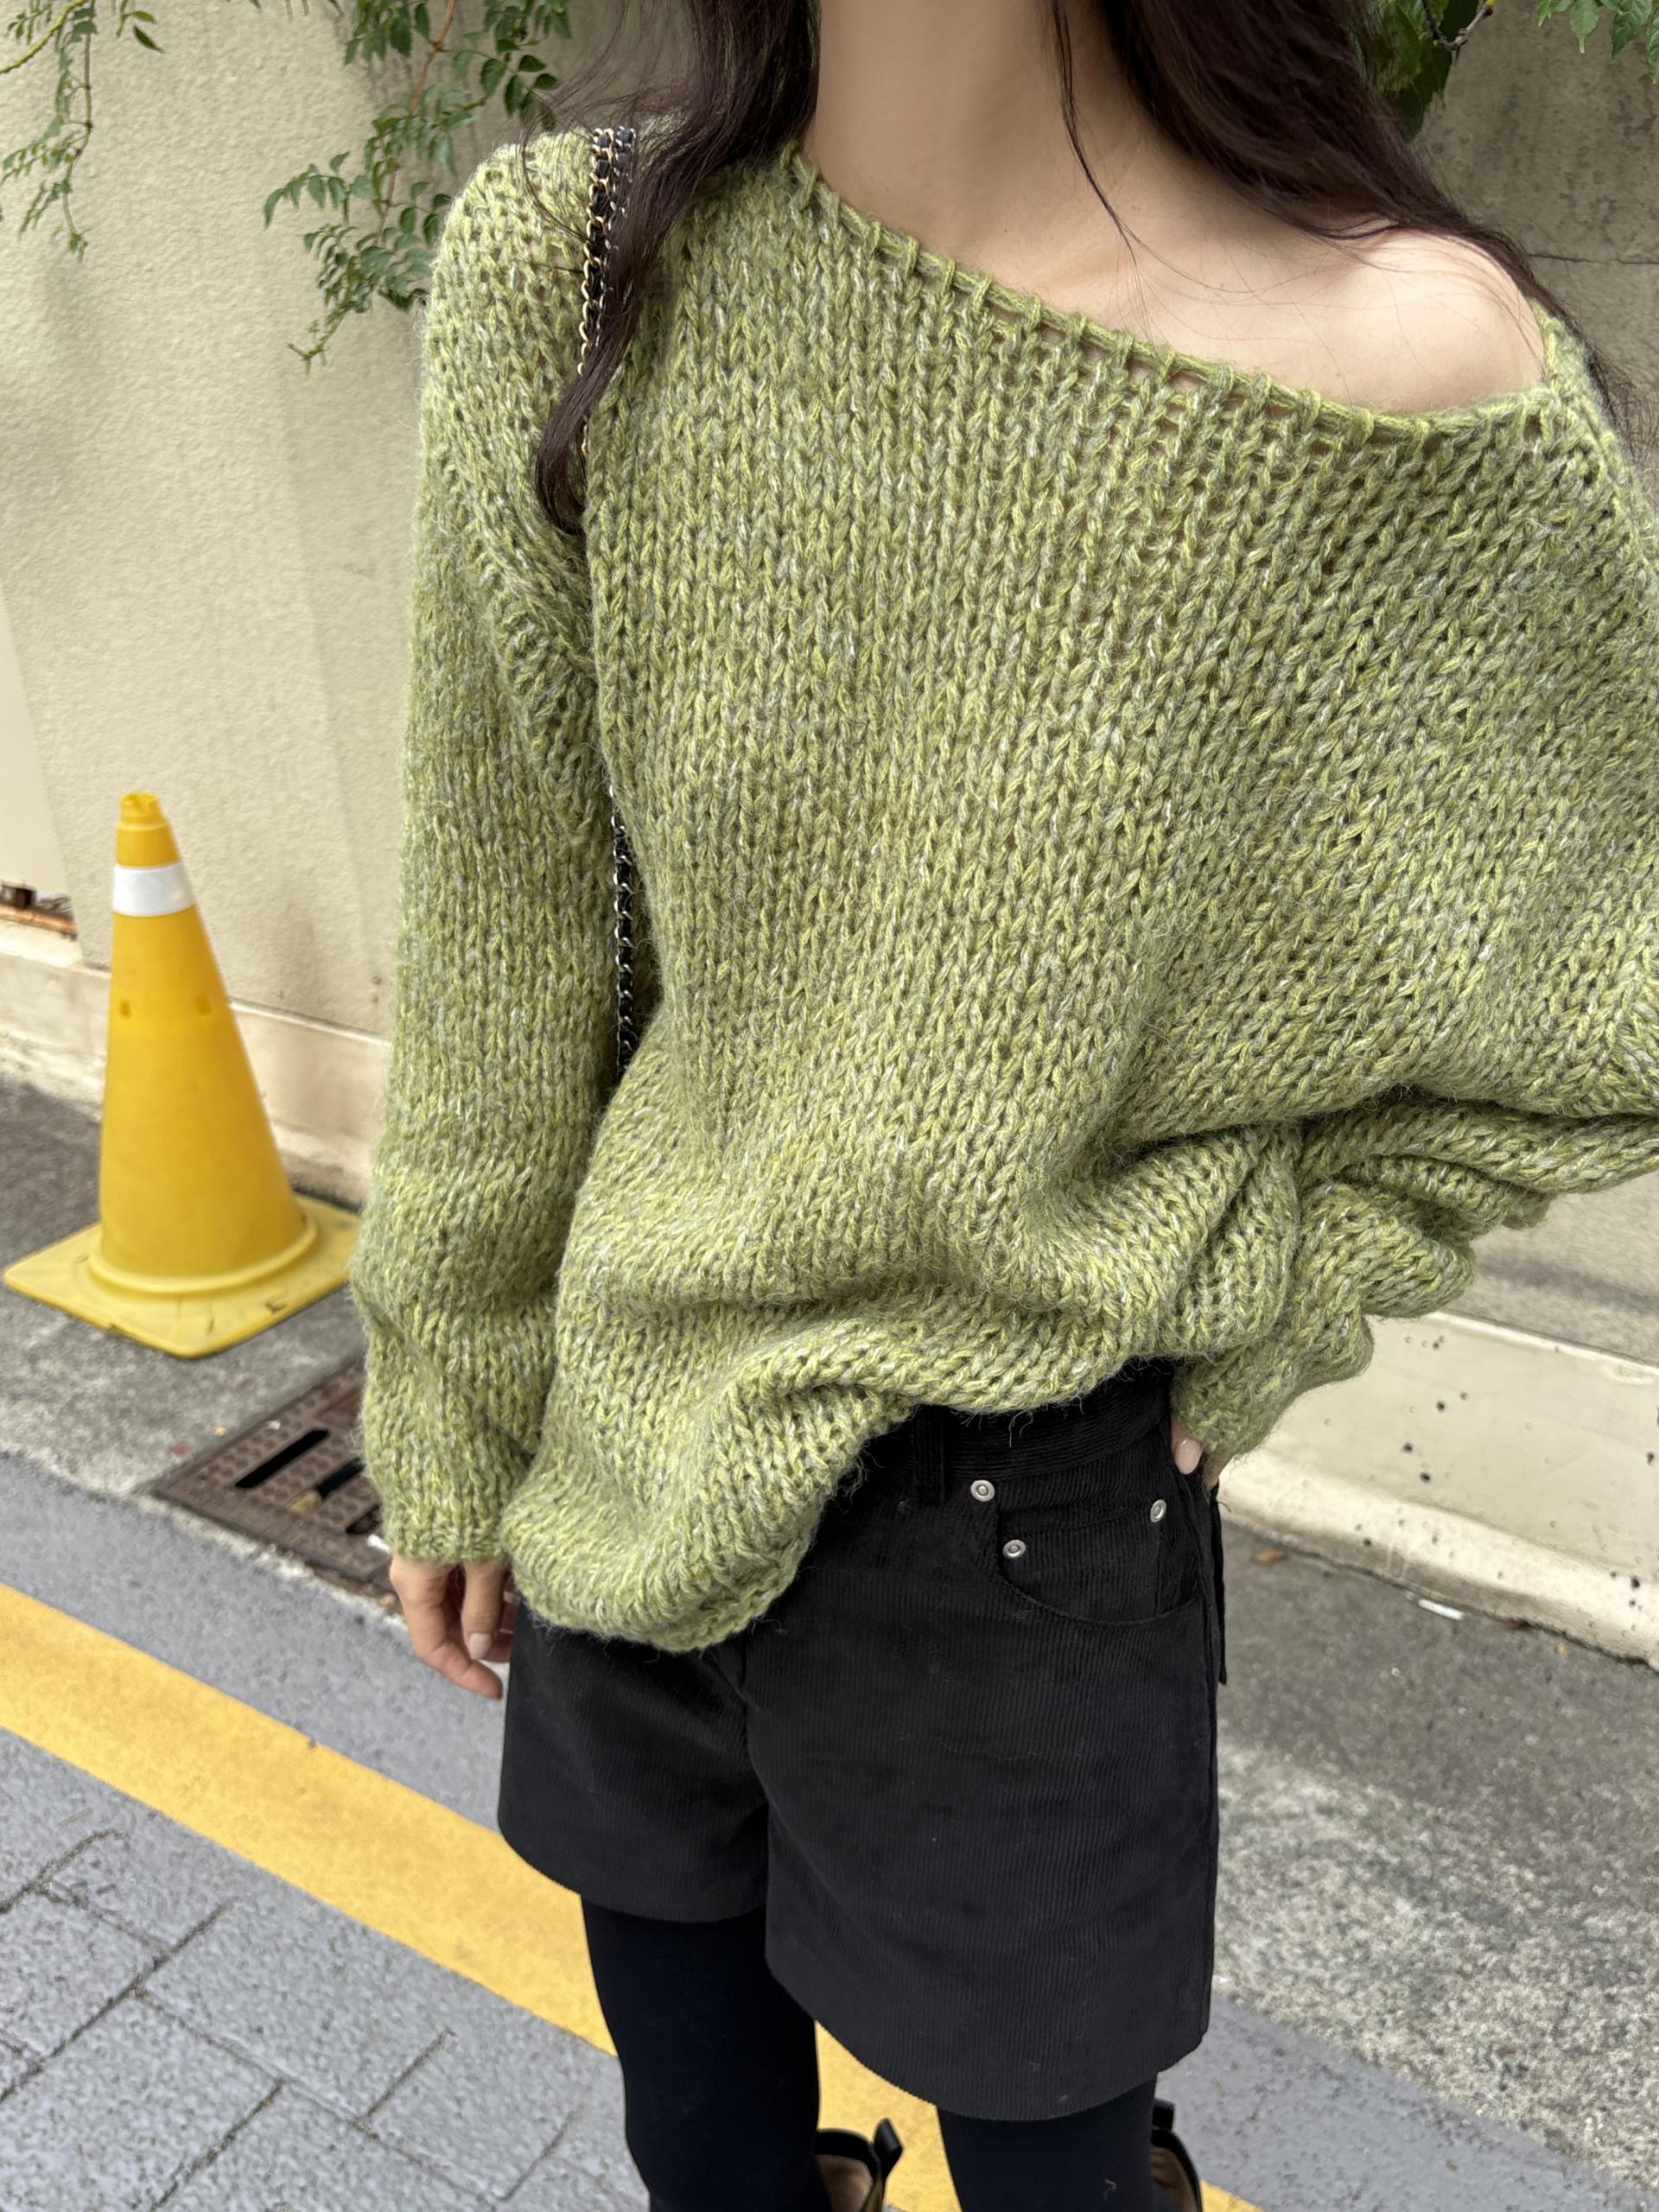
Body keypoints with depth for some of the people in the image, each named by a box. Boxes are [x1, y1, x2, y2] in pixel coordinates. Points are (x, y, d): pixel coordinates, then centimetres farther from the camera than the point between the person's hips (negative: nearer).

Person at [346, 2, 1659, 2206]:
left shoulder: (1410, 374, -19)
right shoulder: (569, 273, -9)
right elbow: (497, 964, -2)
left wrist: (1231, 1303, -12)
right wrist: (449, 1414, 6)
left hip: (1013, 1506, -3)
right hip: (620, 1451, 4)